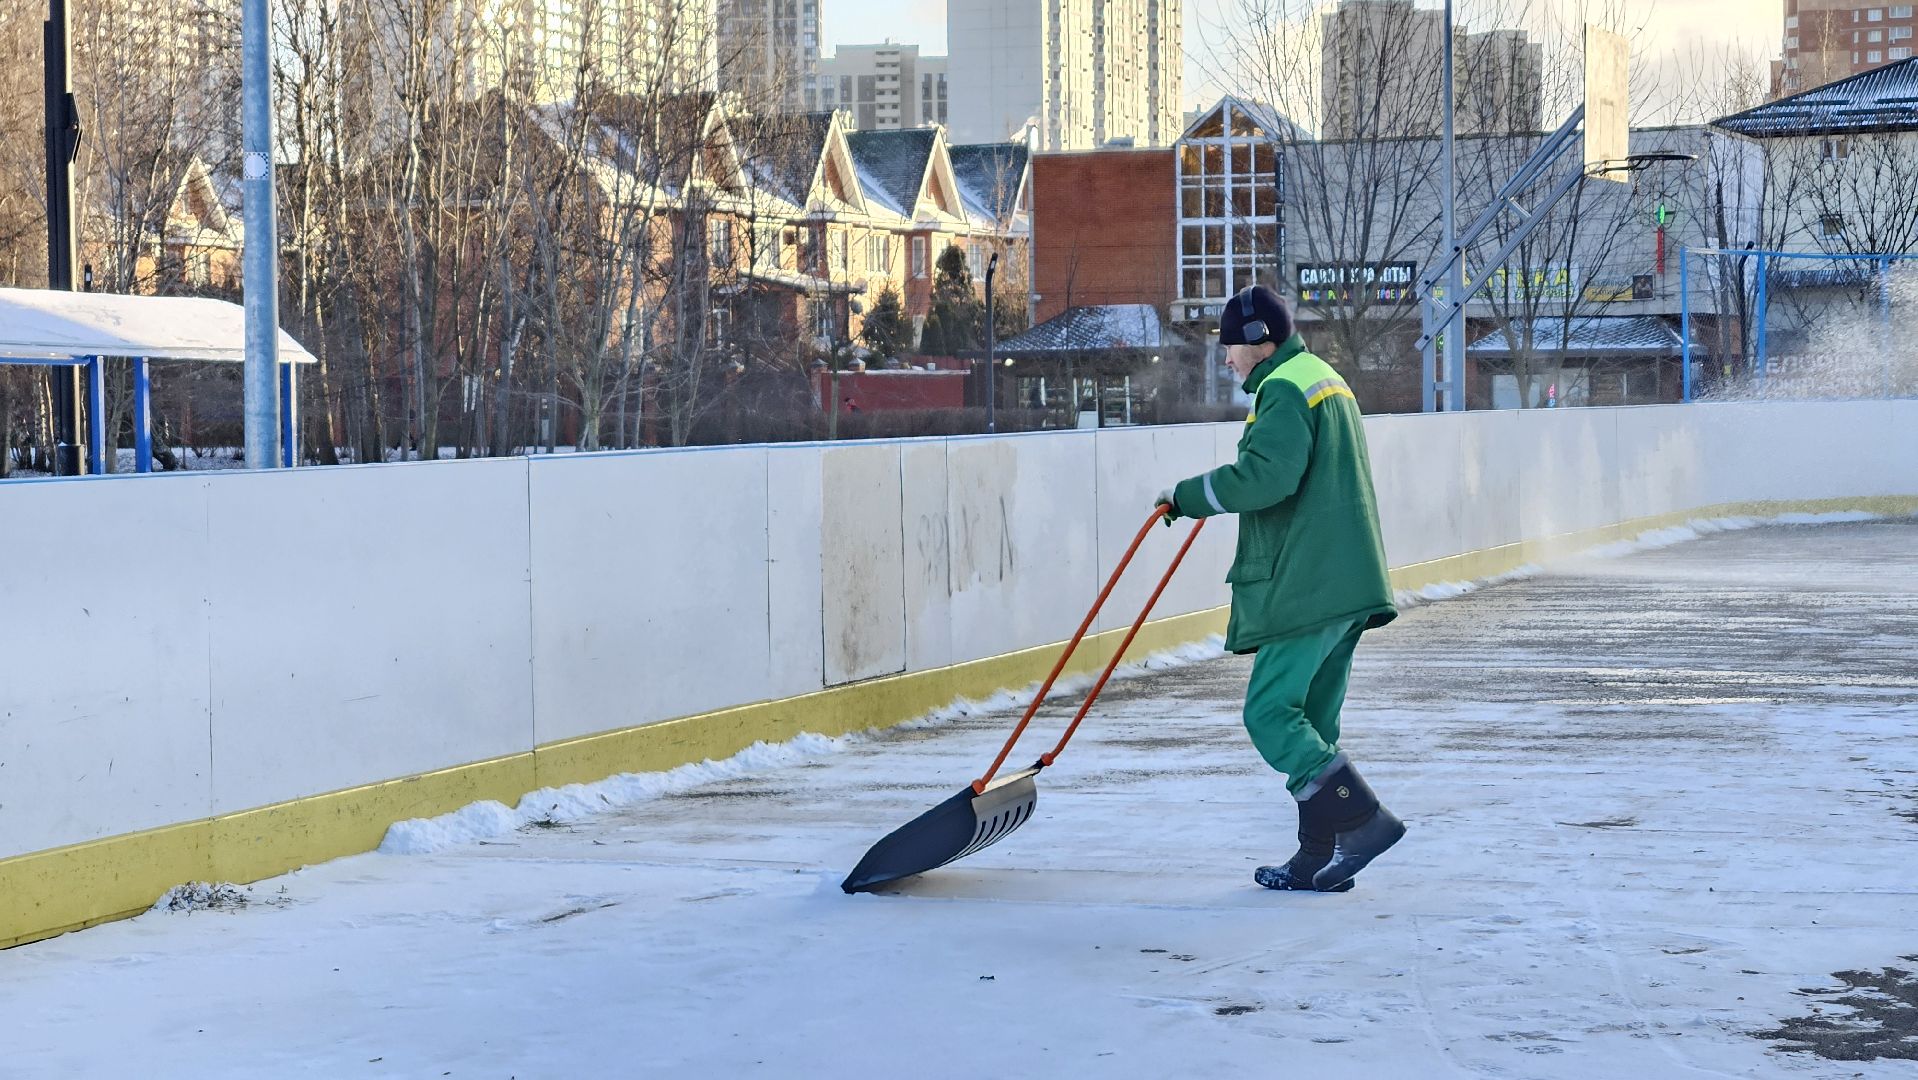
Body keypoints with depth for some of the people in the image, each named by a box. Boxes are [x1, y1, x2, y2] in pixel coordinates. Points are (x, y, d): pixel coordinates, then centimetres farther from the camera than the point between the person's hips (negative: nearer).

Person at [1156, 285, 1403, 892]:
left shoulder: (1285, 390, -10)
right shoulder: (1326, 381, 23)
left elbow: (1266, 476, -24)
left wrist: (1190, 496, -13)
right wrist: (1208, 497, 26)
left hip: (1310, 586, -10)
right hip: (1344, 584, 10)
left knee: (1270, 712, -9)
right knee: (1309, 721, 11)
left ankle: (1362, 821, -15)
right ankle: (1321, 859, 11)